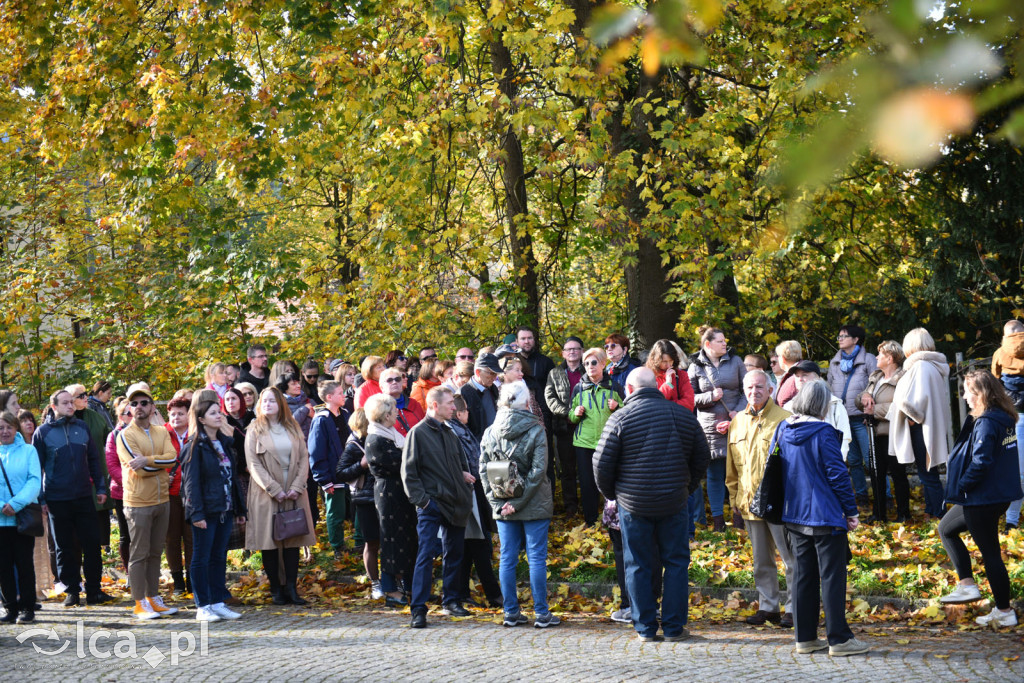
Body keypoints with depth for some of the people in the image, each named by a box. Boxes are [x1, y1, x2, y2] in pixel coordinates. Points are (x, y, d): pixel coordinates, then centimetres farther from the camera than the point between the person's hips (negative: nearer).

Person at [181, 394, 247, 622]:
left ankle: (218, 603, 16)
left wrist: (239, 509, 14)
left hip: (224, 509, 7)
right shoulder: (195, 446, -8)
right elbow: (191, 481, -12)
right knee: (202, 558, 1)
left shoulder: (224, 443, 13)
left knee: (219, 557, 11)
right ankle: (203, 606, 6)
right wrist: (197, 513, -19)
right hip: (206, 511, -7)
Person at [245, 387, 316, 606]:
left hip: (293, 493, 3)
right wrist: (274, 490, -14)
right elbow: (253, 464, -6)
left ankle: (291, 588, 4)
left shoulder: (293, 428, 11)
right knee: (269, 542, -1)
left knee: (293, 540, 1)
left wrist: (297, 486, -7)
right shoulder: (254, 431, 1)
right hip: (266, 495, -3)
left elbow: (304, 458, 7)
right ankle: (276, 590, 5)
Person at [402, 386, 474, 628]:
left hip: (455, 504, 7)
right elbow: (408, 472, -9)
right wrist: (421, 499, -15)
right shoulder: (418, 433, -6)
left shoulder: (449, 433, 15)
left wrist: (464, 474, 7)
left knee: (453, 554, 13)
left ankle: (450, 601, 25)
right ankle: (418, 609, -10)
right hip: (431, 505, -7)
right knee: (426, 554, -11)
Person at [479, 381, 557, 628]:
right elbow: (538, 470, -14)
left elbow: (483, 470, 2)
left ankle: (510, 612, 14)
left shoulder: (490, 433, 2)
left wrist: (496, 500, 0)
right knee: (537, 558, 3)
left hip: (503, 508, 3)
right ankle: (541, 614, 6)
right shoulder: (535, 430, -9)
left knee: (507, 558, 9)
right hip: (534, 505, -3)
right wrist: (520, 502, -12)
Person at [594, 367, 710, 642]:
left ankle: (645, 628, 9)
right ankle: (673, 627, 10)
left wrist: (610, 494, 8)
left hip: (633, 504, -2)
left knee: (638, 566, 7)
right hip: (674, 503, 2)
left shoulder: (621, 418, -8)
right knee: (676, 562, 10)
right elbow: (702, 457, 10)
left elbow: (602, 463, -7)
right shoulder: (684, 415, 3)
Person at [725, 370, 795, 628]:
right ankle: (767, 606, 22)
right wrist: (734, 502, 13)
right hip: (749, 502, 5)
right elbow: (732, 469, 17)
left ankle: (794, 608, 8)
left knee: (791, 557, 0)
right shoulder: (737, 422, 11)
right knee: (761, 560, 13)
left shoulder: (784, 419, -6)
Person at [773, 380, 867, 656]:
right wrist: (851, 511, -5)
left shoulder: (782, 430, 5)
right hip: (825, 516, -6)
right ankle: (838, 639, 3)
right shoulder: (823, 432, -15)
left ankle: (805, 638, 15)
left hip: (794, 516, 7)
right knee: (832, 577, 0)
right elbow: (838, 474, -14)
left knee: (803, 576, 12)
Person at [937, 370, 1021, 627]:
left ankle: (1005, 612, 10)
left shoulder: (986, 423, -22)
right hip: (1001, 493, 10)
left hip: (983, 499, -10)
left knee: (990, 552, 0)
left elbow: (980, 462, -28)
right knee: (946, 529, 21)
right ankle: (966, 585, 18)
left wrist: (961, 485, -13)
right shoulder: (1005, 419, 8)